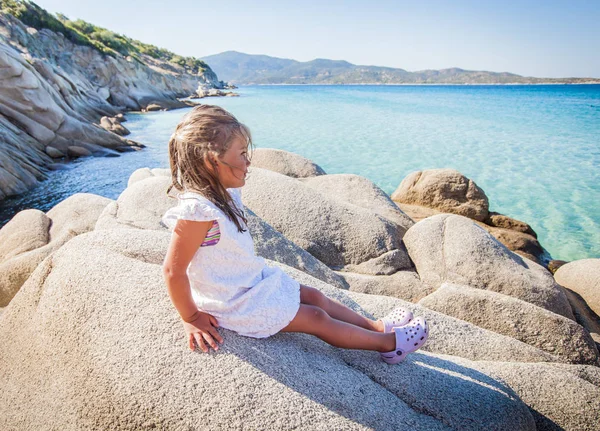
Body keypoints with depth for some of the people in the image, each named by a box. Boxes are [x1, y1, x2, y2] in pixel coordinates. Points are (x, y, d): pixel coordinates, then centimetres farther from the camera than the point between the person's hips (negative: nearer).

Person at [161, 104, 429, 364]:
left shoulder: (223, 195, -2)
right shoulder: (197, 211, -32)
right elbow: (173, 271, -27)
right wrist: (191, 318, -18)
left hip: (253, 280, 9)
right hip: (236, 304, -8)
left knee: (314, 297, 14)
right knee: (316, 318, 1)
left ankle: (378, 327, 30)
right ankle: (389, 342, 18)